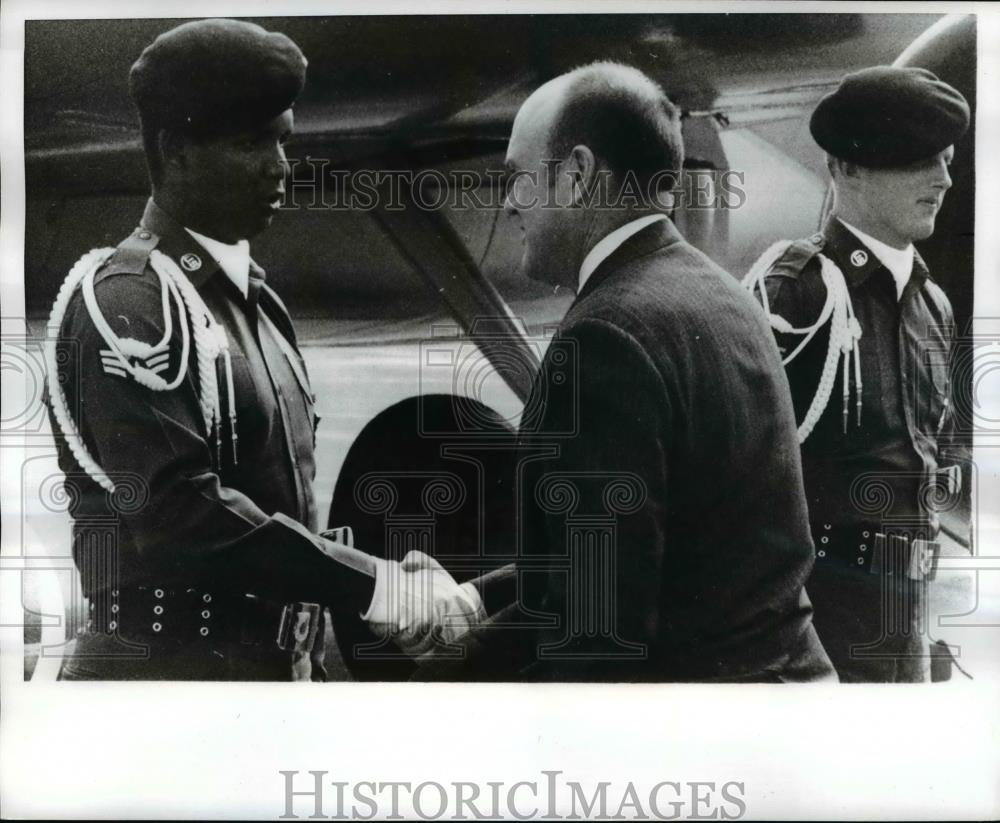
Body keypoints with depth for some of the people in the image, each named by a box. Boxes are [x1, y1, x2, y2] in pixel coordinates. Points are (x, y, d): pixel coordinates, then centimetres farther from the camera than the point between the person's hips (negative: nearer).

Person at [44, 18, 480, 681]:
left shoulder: (251, 295, 11)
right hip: (167, 668, -8)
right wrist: (374, 586, -22)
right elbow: (177, 509, -24)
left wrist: (388, 578, 2)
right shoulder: (127, 299, -15)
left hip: (277, 659, 8)